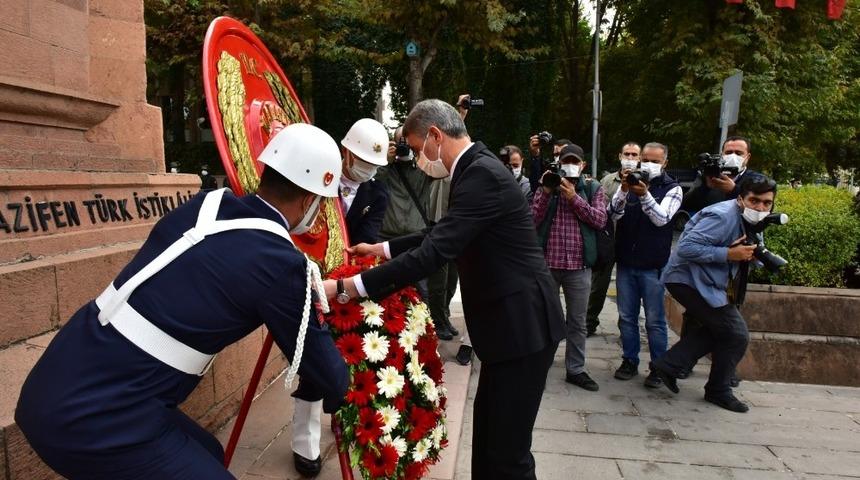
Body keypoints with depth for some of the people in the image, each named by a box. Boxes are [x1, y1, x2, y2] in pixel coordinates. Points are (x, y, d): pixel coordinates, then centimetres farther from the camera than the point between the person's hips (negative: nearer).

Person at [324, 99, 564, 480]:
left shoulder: (482, 175, -22)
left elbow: (434, 254, -28)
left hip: (522, 324, -10)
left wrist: (345, 288, -25)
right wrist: (383, 248, 19)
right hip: (508, 321, 10)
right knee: (487, 434, 20)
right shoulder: (476, 169, 11)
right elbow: (441, 235, 21)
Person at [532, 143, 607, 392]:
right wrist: (546, 193, -14)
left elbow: (599, 220, -7)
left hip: (579, 265, 0)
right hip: (547, 263, 0)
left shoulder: (593, 188, 7)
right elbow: (533, 220, -3)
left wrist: (574, 197, -13)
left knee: (577, 322, 9)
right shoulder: (547, 185, 7)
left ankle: (575, 369, 21)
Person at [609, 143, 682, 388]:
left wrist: (644, 194, -30)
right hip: (626, 261, 3)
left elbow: (661, 219, -15)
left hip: (653, 265, -3)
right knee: (626, 317, 11)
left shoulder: (672, 188, -1)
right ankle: (630, 361, 23)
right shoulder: (630, 182, 6)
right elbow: (614, 213, -7)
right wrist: (624, 189, -25)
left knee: (655, 320, 4)